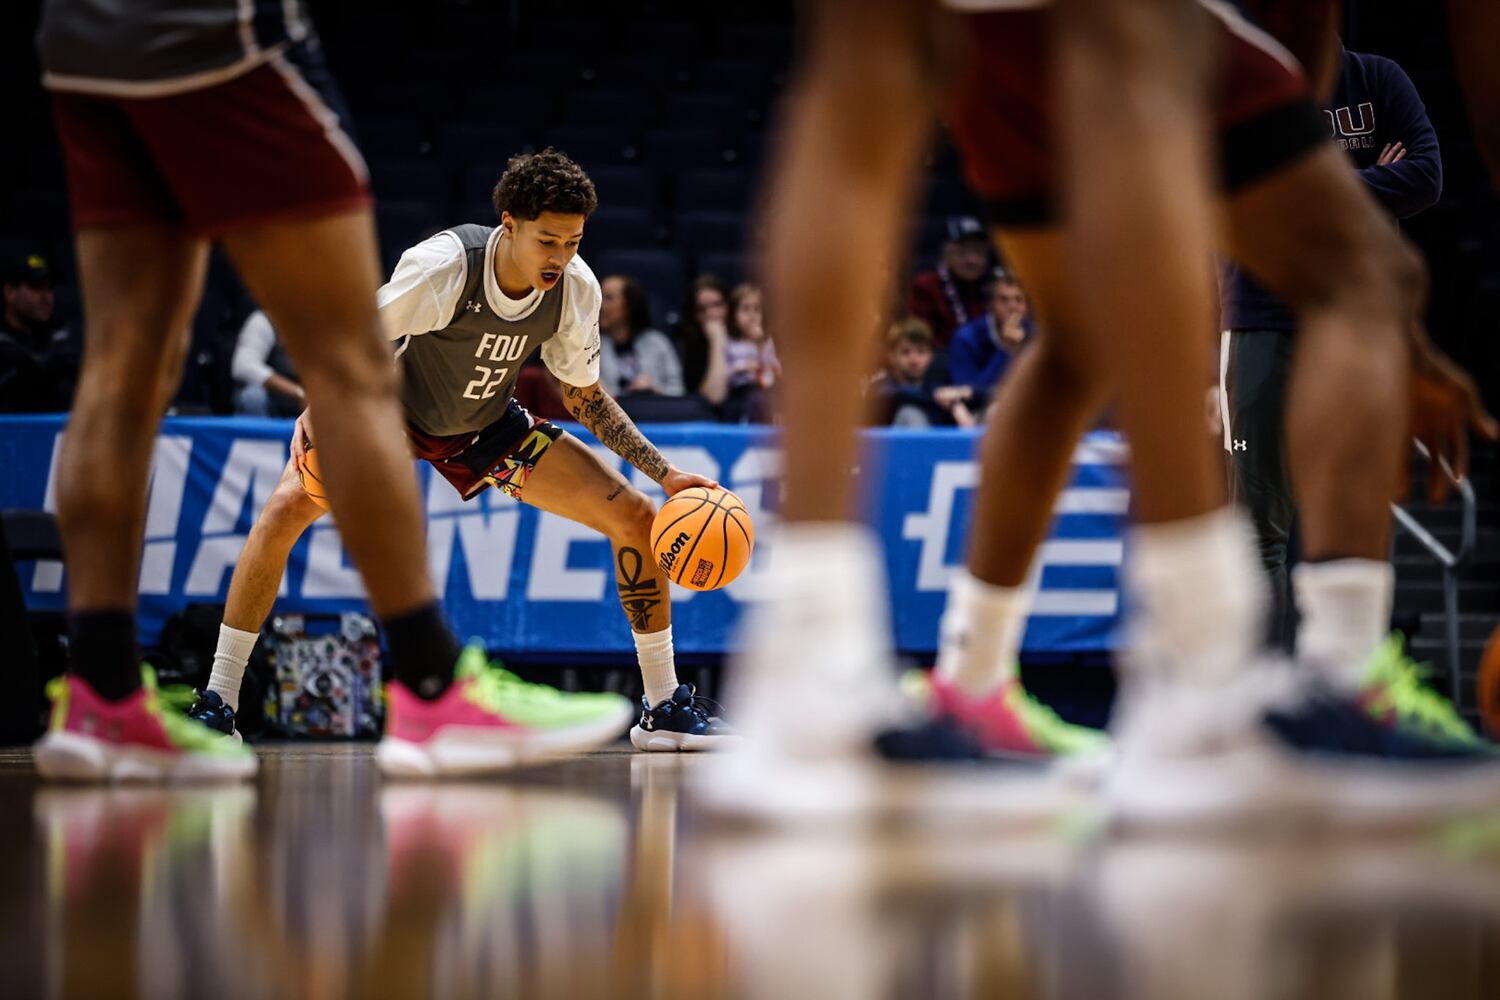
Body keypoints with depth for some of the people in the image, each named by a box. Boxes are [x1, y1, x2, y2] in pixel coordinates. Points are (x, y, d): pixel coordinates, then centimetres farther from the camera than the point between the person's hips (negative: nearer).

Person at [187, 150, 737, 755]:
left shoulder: (577, 290, -20)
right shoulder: (443, 265, -35)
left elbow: (584, 397, -2)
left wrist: (665, 473, -7)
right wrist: (318, 417, -45)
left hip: (490, 428, 4)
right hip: (397, 408, -4)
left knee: (636, 518, -9)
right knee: (288, 507, -29)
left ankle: (664, 709, 7)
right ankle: (217, 704, -19)